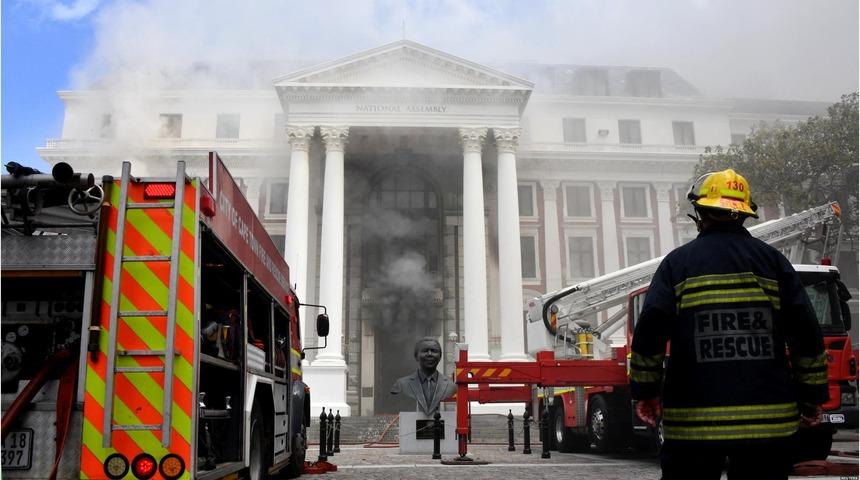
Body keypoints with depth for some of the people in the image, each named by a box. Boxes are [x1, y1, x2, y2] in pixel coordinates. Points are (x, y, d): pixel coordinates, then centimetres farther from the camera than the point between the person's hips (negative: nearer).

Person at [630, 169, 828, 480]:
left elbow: (649, 332, -7)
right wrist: (813, 394, 11)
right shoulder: (772, 260, 6)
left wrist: (645, 390, 2)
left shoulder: (677, 262, 0)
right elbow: (806, 333, 3)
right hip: (767, 419, 2)